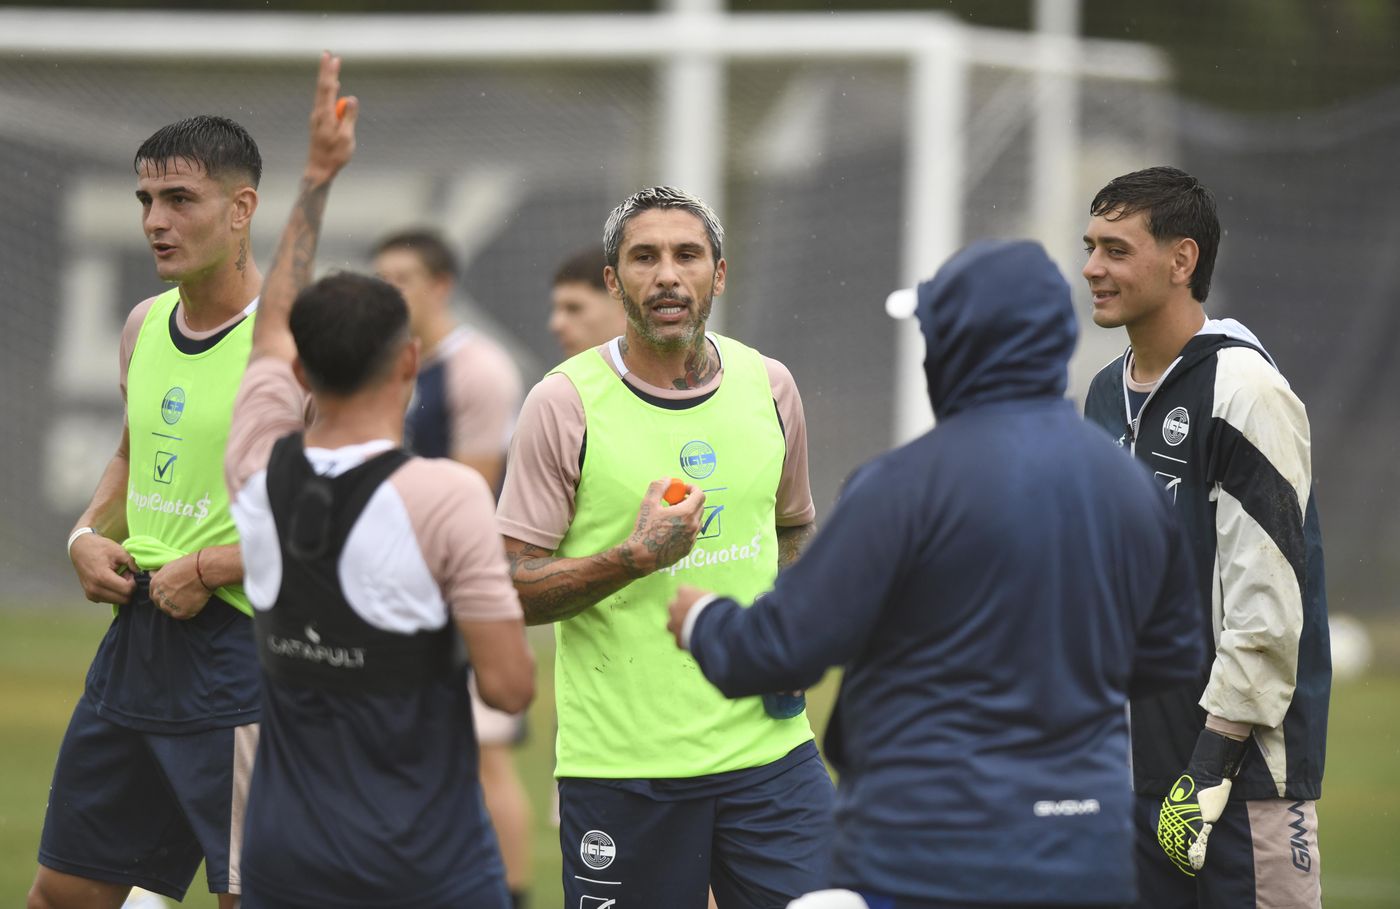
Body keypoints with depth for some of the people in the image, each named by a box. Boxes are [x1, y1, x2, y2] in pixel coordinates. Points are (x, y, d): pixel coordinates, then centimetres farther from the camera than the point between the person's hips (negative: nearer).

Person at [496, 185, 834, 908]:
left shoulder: (768, 386, 8)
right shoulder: (564, 403, -5)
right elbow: (509, 589, -6)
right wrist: (635, 558, -20)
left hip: (768, 744, 3)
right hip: (620, 761, -3)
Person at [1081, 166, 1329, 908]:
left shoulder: (1243, 390, -11)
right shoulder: (1108, 393, 15)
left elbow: (1267, 601, -16)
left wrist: (1215, 756, -19)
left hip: (1246, 767, -8)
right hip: (1138, 762, 8)